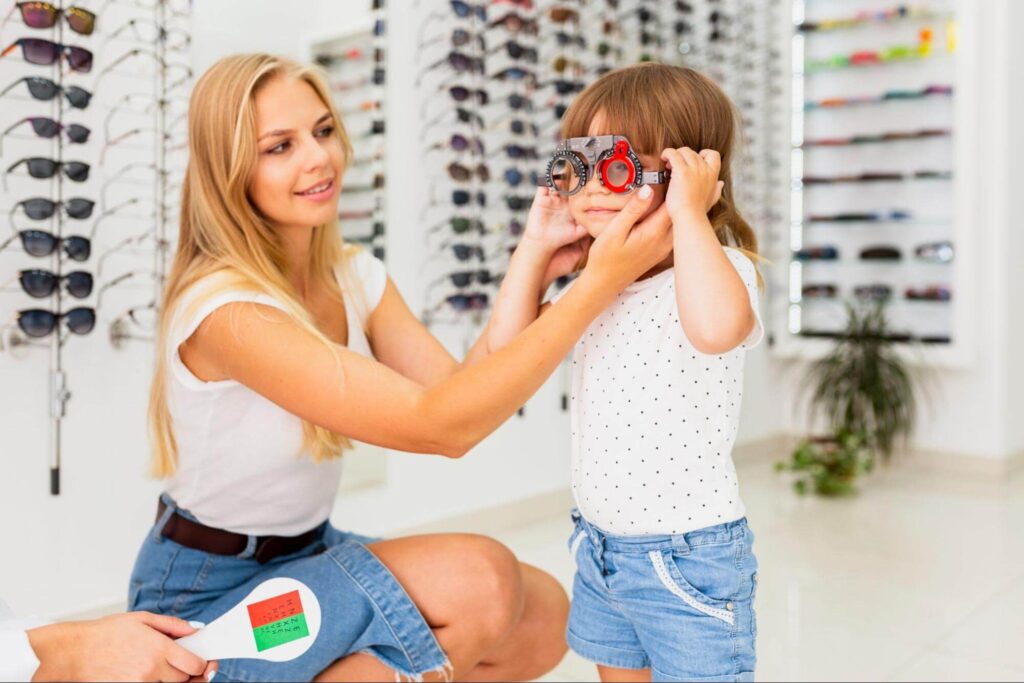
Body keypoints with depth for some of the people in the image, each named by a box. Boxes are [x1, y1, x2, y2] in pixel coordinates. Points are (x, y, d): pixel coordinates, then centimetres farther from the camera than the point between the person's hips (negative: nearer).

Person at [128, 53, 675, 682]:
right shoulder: (226, 309, -27)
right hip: (205, 600, -7)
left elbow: (459, 395, -11)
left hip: (311, 554, 7)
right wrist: (597, 286, -34)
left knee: (543, 615, -5)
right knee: (481, 579, -27)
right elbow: (440, 427, -33)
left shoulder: (356, 276, -1)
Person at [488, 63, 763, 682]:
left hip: (689, 559, -7)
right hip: (601, 548, 7)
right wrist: (537, 244, 1)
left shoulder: (719, 266, -17)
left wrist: (687, 211, -31)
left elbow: (717, 327, -42)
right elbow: (508, 344, 7)